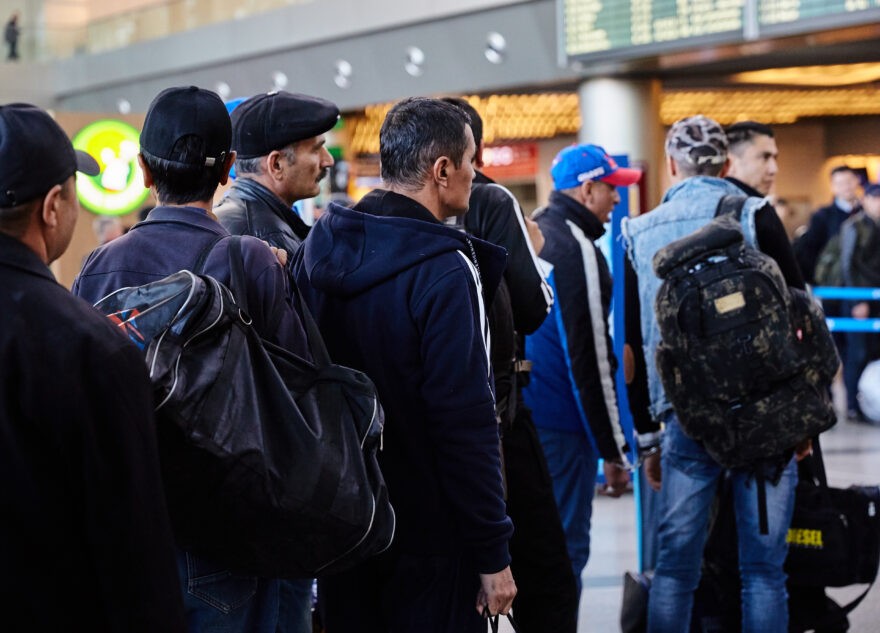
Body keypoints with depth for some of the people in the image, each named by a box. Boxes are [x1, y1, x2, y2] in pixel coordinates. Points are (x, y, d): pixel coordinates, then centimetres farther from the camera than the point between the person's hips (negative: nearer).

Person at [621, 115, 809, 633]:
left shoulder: (641, 233, 9)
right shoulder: (753, 216, -1)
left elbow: (636, 340, 12)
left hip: (683, 416, 2)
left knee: (675, 565, 7)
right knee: (763, 565, 2)